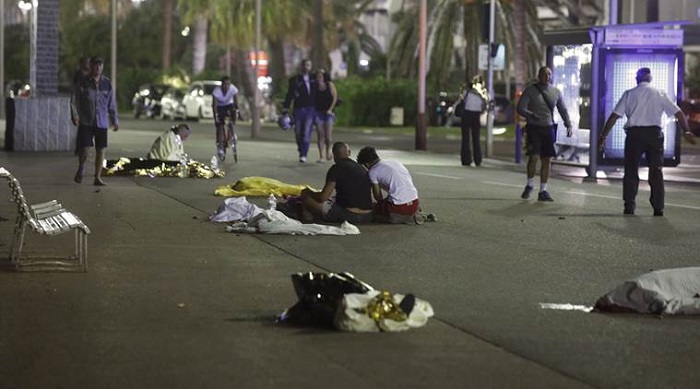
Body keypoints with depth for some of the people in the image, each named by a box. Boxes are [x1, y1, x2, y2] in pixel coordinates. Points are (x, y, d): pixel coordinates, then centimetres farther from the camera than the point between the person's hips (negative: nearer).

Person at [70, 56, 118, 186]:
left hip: (102, 122, 2)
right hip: (86, 121, -2)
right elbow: (74, 101, 1)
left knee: (100, 150, 0)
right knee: (84, 147, -6)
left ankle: (98, 177, 8)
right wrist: (75, 116, -12)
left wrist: (114, 120, 15)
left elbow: (112, 104, 14)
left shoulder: (107, 84, 7)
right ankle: (81, 168, 24)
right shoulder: (82, 83, -1)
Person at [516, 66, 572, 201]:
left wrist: (568, 125, 5)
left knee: (547, 160, 1)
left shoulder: (556, 92, 9)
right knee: (534, 157, -16)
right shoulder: (530, 90, -3)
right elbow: (520, 108, -7)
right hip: (534, 128, -4)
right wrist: (532, 116, -24)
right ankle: (530, 185, 6)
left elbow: (563, 109, 18)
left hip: (548, 129, 4)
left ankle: (543, 191, 8)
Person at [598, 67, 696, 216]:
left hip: (634, 133, -1)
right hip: (654, 133, 1)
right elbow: (678, 113, 3)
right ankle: (658, 208, 5)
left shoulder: (629, 94, 6)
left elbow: (614, 116, 1)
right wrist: (686, 131, 8)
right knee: (656, 171, 7)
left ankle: (629, 207, 2)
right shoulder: (660, 94, 9)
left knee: (631, 171, 7)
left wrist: (603, 136, 3)